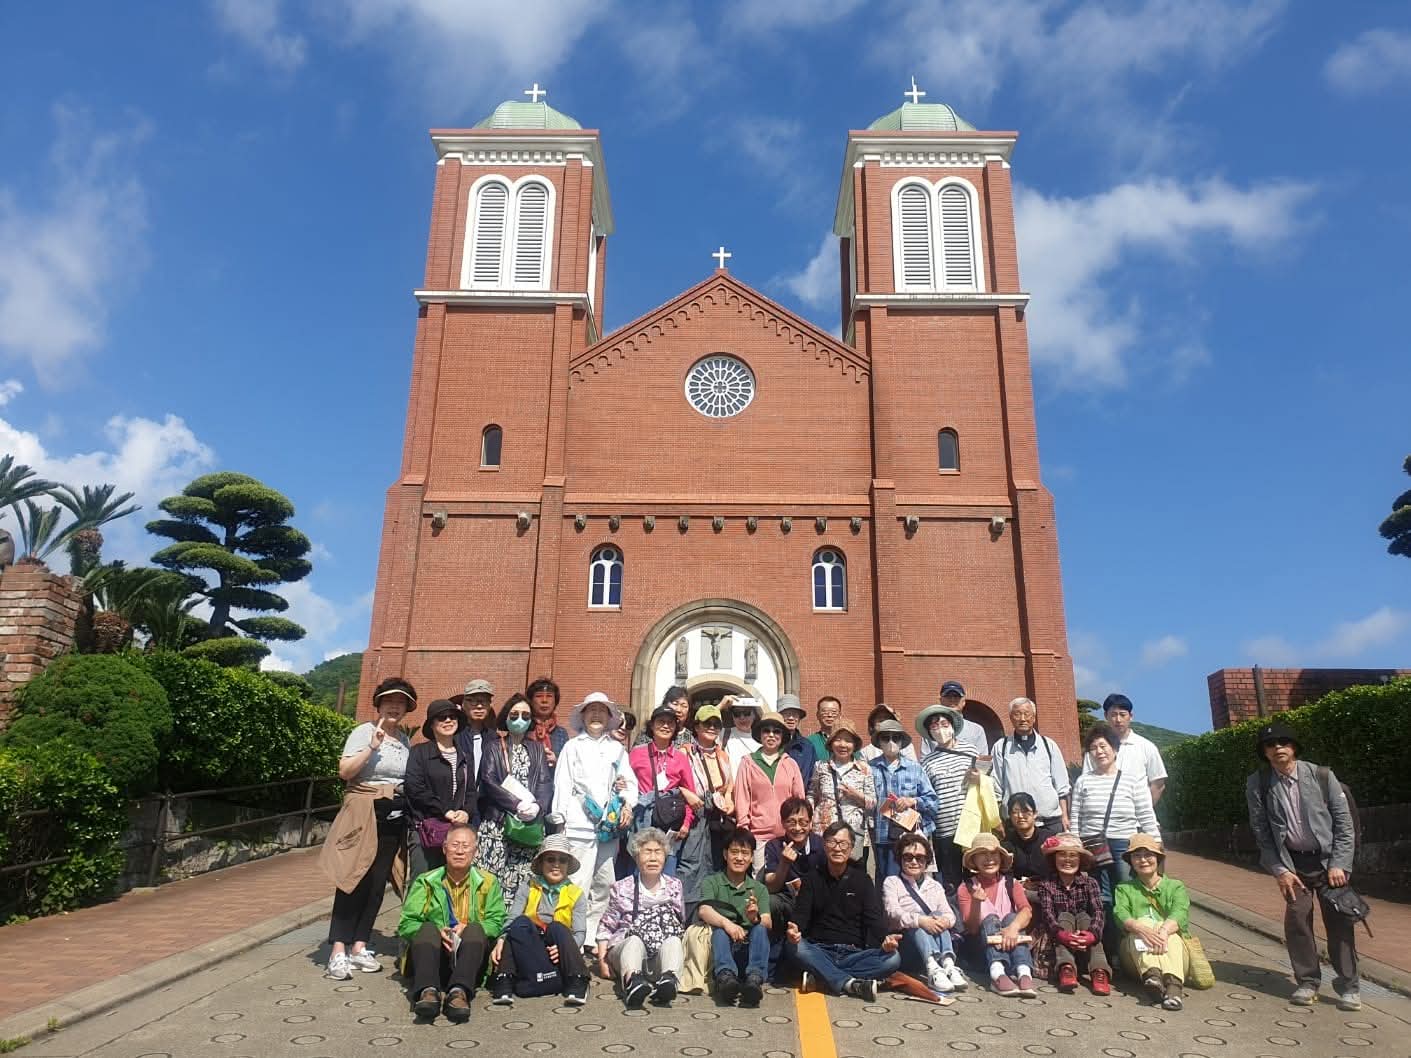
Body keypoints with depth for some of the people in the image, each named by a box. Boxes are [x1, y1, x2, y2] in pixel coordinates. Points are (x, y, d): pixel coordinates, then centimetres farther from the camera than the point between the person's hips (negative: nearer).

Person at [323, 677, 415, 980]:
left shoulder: (404, 740, 11)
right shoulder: (364, 732, -5)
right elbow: (344, 771, -16)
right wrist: (371, 747, -25)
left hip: (394, 818, 6)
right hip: (364, 815, -6)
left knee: (377, 884, 8)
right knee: (354, 881, -5)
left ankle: (358, 946, 17)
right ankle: (338, 950, 0)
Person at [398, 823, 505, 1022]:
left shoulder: (488, 883, 13)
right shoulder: (426, 882, 12)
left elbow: (497, 922, 2)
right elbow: (406, 924, 2)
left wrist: (468, 929, -16)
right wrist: (437, 933, -16)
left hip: (469, 958, 0)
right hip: (432, 957, 0)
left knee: (475, 929, -29)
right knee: (427, 929, -28)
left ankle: (459, 992, -47)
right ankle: (427, 990, -49)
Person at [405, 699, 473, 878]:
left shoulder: (463, 756, 17)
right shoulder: (419, 752, 1)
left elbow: (471, 791, 14)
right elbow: (415, 788, -9)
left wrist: (466, 812, -7)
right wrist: (445, 812, -13)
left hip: (458, 831, 4)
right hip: (426, 829, -4)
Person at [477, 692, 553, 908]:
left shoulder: (537, 749, 16)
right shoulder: (494, 747, 8)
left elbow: (546, 783, 6)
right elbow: (488, 782, -4)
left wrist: (537, 806, -13)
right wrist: (517, 805, -14)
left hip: (529, 825, 2)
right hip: (498, 823, -2)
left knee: (523, 880, -4)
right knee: (494, 877, -8)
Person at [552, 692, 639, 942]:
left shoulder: (617, 748, 17)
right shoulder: (573, 746, 8)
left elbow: (629, 780, 16)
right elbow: (563, 784, 3)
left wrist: (628, 803, -4)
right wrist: (559, 821, -4)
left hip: (609, 825, 4)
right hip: (580, 824, -4)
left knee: (605, 884, 6)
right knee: (578, 884, -10)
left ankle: (592, 936, 16)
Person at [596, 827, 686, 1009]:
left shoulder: (674, 886, 20)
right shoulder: (622, 888, 14)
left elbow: (681, 924, 25)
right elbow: (606, 927, 14)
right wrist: (602, 959, 3)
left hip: (662, 952, 1)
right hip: (625, 946, -1)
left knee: (672, 941, -32)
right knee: (635, 941, -35)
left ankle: (669, 980, -62)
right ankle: (632, 980, -66)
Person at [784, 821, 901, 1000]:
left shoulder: (862, 880, 11)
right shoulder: (812, 879, 9)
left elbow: (874, 918, 0)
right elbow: (801, 914, -3)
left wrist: (885, 939, -24)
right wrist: (794, 930, -29)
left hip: (854, 953, 1)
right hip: (820, 952, -1)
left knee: (893, 959, -26)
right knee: (792, 947, -31)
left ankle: (820, 977, -27)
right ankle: (851, 984, -34)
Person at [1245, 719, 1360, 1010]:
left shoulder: (1322, 776, -9)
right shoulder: (1257, 784, -7)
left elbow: (1344, 822, -5)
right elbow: (1261, 832, -2)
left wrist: (1339, 864, -9)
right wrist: (1279, 870, -7)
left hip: (1329, 859, -1)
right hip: (1293, 863, 1)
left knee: (1339, 920, -2)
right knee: (1296, 919, -4)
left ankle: (1348, 985, 13)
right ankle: (1307, 981, 11)